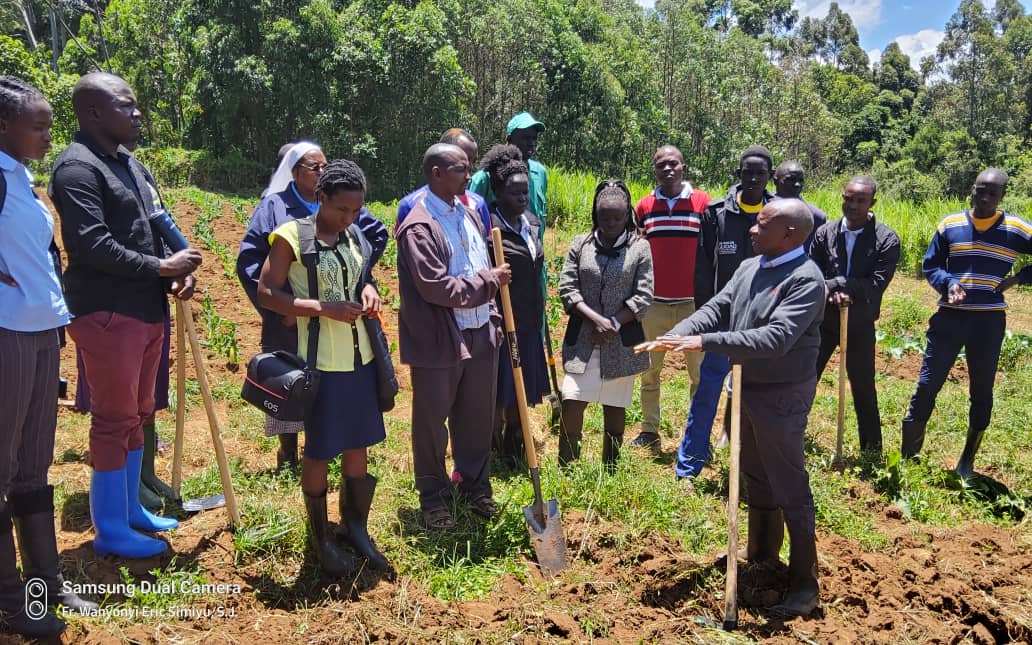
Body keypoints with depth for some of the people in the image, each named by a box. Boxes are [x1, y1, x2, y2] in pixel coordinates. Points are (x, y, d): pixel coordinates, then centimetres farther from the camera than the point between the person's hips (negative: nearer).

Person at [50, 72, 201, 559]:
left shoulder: (130, 163, 16)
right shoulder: (77, 167, -12)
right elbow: (92, 245, -21)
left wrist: (175, 274, 1)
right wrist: (161, 267, -15)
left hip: (146, 310, 9)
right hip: (106, 314, -9)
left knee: (137, 414, 17)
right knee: (113, 420, 0)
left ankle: (130, 509, 31)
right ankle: (110, 529, 14)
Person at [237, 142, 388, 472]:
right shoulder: (274, 207, -2)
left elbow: (378, 233, 17)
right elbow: (248, 261, -4)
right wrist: (275, 308, -10)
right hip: (289, 320, -2)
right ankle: (288, 455, 21)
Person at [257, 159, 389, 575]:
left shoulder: (354, 236, 9)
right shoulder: (291, 235, -10)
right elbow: (267, 294, -12)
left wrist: (368, 289, 0)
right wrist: (323, 308, -22)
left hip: (360, 356, 6)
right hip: (321, 359, -6)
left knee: (358, 444, 13)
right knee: (320, 450, 6)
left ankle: (356, 529, 29)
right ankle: (320, 537, 24)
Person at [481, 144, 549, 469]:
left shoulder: (531, 223, 10)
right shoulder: (489, 226, -15)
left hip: (528, 322, 8)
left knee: (523, 391, 16)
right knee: (498, 392, 4)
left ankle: (514, 447, 33)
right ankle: (495, 452, 20)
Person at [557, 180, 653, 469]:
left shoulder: (640, 248, 1)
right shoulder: (580, 244, 4)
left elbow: (643, 297, -4)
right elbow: (567, 288, -2)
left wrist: (613, 324, -13)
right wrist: (597, 320, -13)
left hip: (621, 343, 0)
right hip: (582, 340, 1)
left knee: (614, 408, 9)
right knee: (571, 404, -6)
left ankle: (610, 472, 22)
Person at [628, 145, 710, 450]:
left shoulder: (703, 202, -1)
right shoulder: (644, 206, 5)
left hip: (693, 303, -2)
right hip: (653, 303, 2)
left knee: (700, 372, 5)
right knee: (649, 371, 9)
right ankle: (649, 430, 21)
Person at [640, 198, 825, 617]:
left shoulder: (806, 279, -20)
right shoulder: (749, 268, 6)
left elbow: (776, 338, -30)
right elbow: (716, 309, 4)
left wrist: (706, 342, -32)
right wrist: (674, 336, -14)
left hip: (782, 396, -8)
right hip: (746, 388, 8)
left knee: (790, 489, 1)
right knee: (755, 479, 21)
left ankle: (804, 583, 16)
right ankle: (761, 557, 40)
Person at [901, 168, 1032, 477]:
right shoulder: (949, 225, -1)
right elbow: (931, 266, 5)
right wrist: (948, 283, -13)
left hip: (989, 321, 0)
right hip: (950, 317, 0)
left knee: (981, 392, 11)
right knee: (927, 386, -1)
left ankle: (967, 462, 27)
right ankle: (907, 457, 8)